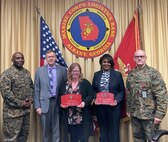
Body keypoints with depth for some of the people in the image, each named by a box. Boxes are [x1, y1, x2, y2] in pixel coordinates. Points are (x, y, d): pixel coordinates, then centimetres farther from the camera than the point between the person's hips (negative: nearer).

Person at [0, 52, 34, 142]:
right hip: (13, 111, -7)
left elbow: (31, 87, 16)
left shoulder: (27, 72, 11)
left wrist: (30, 99, -2)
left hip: (26, 109, 7)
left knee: (24, 135, 16)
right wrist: (20, 103, -17)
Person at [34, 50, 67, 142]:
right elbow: (36, 90, 3)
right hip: (45, 103, 1)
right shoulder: (39, 71, 5)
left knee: (57, 130, 6)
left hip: (58, 103, 0)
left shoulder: (63, 70, 4)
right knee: (46, 130, 11)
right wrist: (37, 106, -3)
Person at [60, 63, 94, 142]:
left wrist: (84, 102, -20)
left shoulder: (85, 82, 1)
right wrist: (62, 104, -7)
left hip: (82, 116, -3)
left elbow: (91, 95, -4)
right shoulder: (65, 84, 9)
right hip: (70, 116, 3)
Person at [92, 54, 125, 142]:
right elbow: (93, 90, 10)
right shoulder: (96, 75, 9)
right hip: (100, 106, 2)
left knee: (114, 130, 3)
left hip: (113, 106, -2)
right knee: (103, 129, 10)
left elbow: (122, 91, 1)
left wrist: (117, 100, -14)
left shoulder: (117, 74, 2)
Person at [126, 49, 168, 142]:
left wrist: (159, 114, -17)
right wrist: (128, 109, 11)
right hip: (134, 114, 5)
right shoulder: (131, 74, 8)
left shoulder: (153, 73, -9)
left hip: (150, 114, -5)